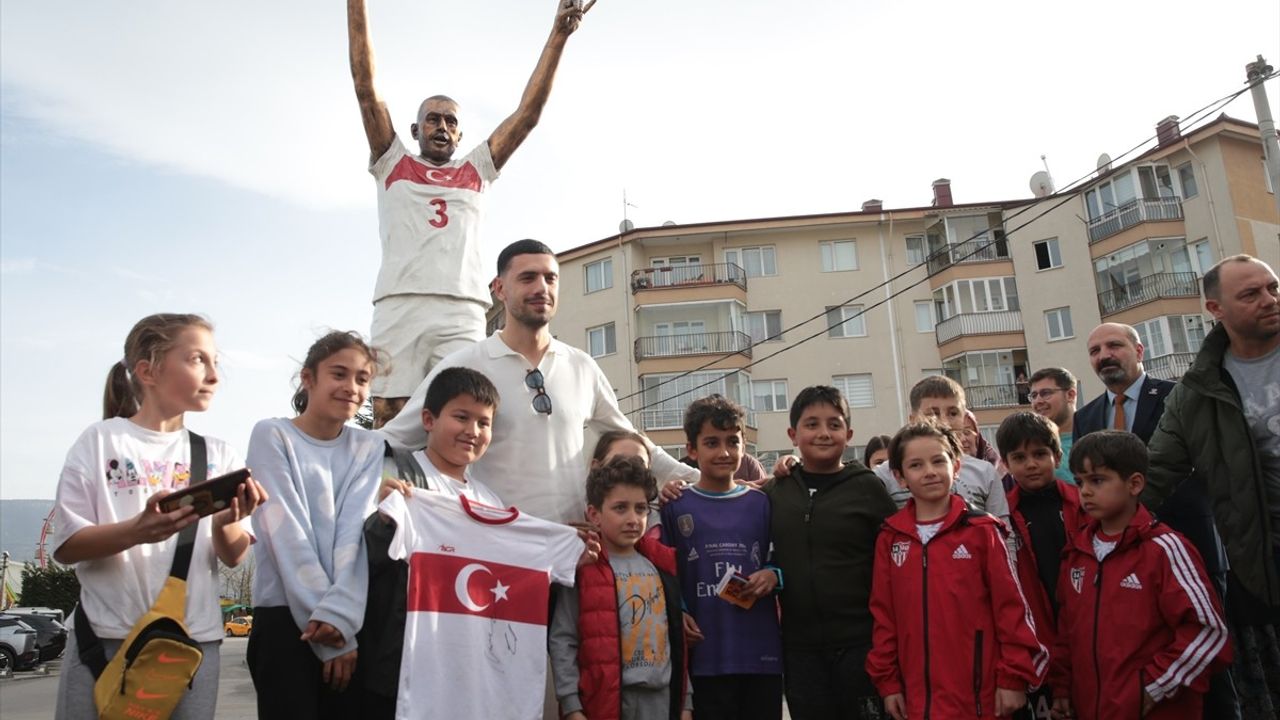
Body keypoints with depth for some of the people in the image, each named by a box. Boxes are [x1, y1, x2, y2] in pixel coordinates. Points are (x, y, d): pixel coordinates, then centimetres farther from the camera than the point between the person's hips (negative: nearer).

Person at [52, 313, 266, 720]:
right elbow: (65, 546, -6)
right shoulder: (100, 442, -2)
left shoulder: (219, 456, 6)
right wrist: (137, 531, -25)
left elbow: (233, 558, 4)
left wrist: (224, 525, -18)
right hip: (107, 640, -2)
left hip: (195, 642, 3)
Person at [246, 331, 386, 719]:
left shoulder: (370, 447, 9)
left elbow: (356, 531, -4)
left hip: (352, 619, 3)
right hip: (286, 614, -3)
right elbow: (287, 533, -9)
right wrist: (329, 627, -14)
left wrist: (340, 613, -19)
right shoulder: (272, 435, 0)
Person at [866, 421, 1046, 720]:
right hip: (918, 695, 3)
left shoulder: (982, 530, -4)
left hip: (980, 693, -2)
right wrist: (887, 681, 4)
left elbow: (1010, 606, -3)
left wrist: (1014, 677, -5)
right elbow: (883, 613, 5)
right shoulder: (889, 538, 3)